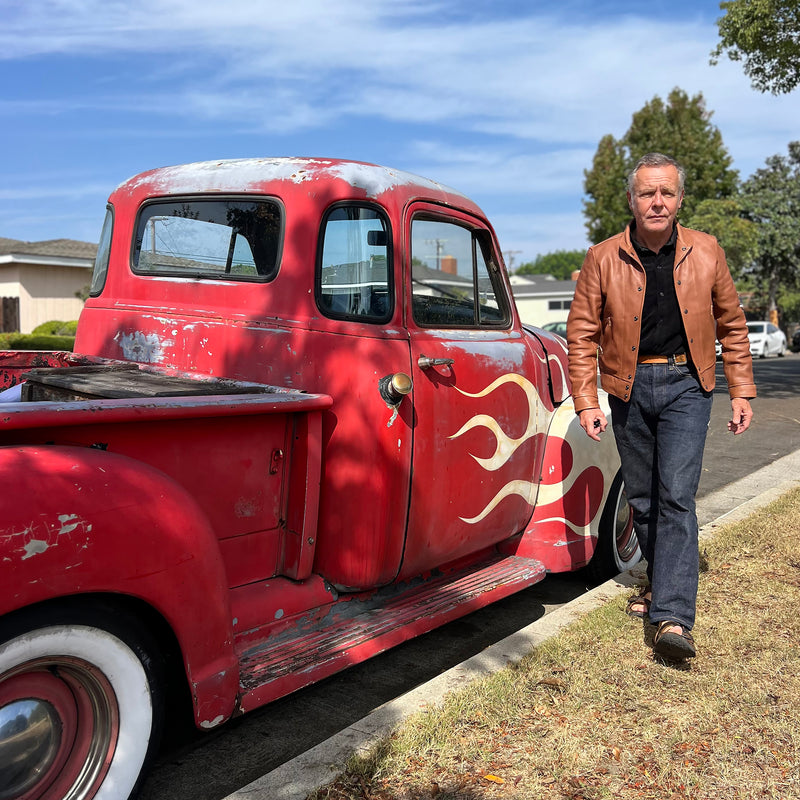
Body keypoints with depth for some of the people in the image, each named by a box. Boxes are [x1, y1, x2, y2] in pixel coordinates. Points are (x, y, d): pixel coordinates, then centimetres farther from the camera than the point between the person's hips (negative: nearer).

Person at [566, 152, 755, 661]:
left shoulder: (706, 253, 1)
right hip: (629, 389, 2)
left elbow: (731, 326, 9)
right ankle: (662, 582, 32)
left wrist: (742, 393, 6)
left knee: (676, 496, -11)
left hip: (686, 385, -1)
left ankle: (673, 617, -10)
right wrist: (587, 402, -6)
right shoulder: (603, 259, -2)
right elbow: (582, 333, 0)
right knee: (642, 498, 11)